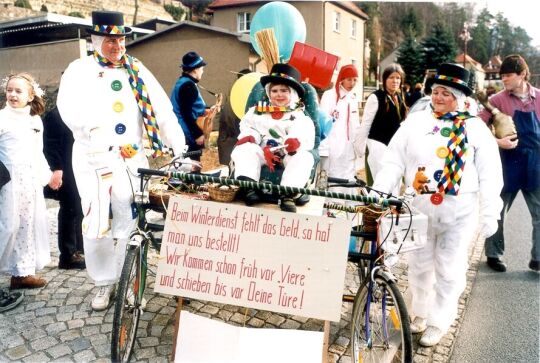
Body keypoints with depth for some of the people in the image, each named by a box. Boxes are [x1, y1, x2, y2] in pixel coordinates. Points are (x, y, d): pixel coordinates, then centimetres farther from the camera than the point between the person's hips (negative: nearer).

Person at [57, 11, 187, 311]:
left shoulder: (137, 70, 8)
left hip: (133, 158, 2)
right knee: (97, 224, 4)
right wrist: (108, 143, -22)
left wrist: (180, 149, -11)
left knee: (131, 221, 3)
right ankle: (105, 283, 23)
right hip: (95, 159, -1)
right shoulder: (79, 70, 2)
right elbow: (71, 111, -13)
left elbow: (162, 109, -1)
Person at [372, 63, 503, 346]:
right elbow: (394, 162, -2)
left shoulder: (476, 128, 0)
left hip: (459, 211, -1)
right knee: (419, 265, 13)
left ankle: (437, 322, 25)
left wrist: (490, 214, -4)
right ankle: (420, 312, 35)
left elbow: (489, 175, 0)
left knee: (449, 270, 7)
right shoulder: (415, 121, 2)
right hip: (419, 206, 1)